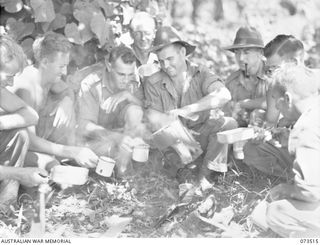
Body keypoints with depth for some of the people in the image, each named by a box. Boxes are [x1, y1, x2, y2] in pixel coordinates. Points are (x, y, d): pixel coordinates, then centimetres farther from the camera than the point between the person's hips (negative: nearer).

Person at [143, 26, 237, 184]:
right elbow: (154, 120, -13)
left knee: (228, 124, -23)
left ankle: (205, 176, -18)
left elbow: (224, 95, -25)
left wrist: (187, 110, -36)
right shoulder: (153, 83, -5)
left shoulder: (200, 74, -5)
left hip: (200, 133, 1)